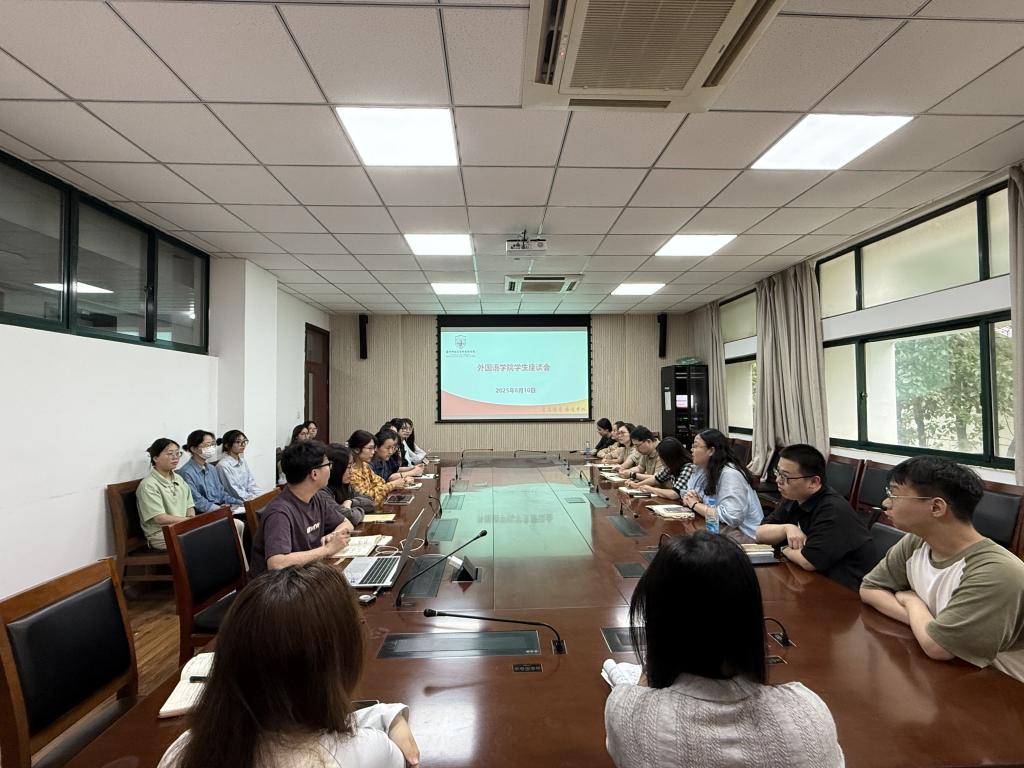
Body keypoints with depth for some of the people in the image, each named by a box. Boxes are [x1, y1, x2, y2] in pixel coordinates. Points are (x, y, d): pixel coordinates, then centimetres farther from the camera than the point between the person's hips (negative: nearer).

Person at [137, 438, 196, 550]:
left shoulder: (178, 478, 17)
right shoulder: (148, 485, -8)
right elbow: (159, 518, -15)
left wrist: (192, 518, -5)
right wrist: (188, 520, -14)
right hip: (160, 533, -7)